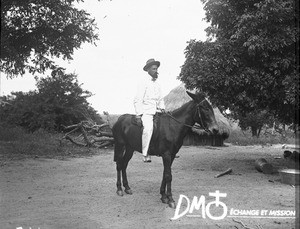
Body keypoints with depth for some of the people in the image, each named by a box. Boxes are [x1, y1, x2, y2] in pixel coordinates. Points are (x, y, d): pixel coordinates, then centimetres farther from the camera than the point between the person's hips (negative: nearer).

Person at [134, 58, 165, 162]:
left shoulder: (157, 84, 17)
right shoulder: (144, 83, -4)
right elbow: (137, 100, -7)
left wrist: (162, 108, 11)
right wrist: (139, 114, -14)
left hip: (156, 111, 7)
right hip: (145, 112, -7)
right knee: (148, 128, -30)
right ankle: (145, 154, -27)